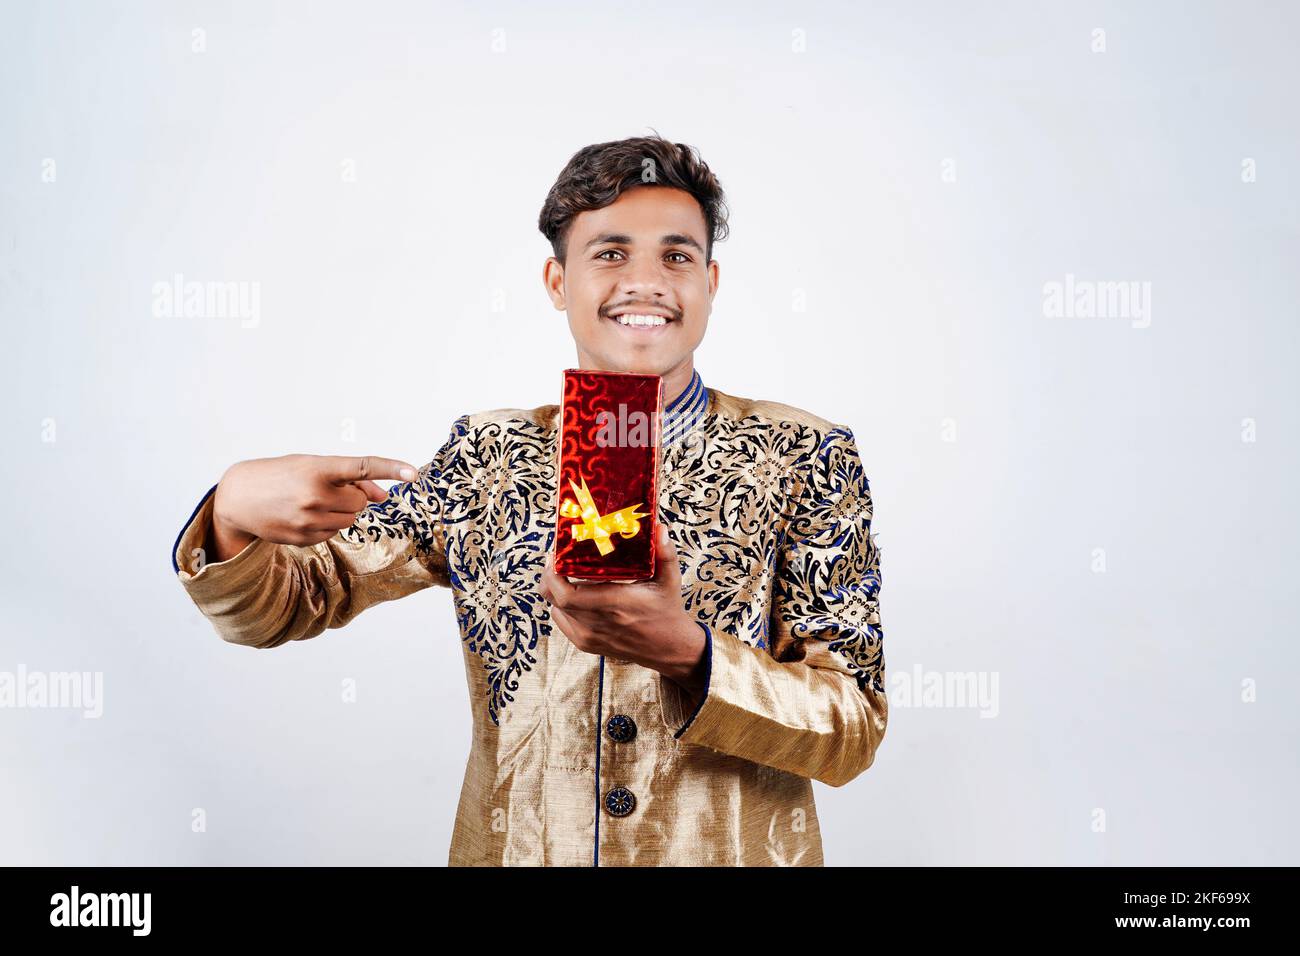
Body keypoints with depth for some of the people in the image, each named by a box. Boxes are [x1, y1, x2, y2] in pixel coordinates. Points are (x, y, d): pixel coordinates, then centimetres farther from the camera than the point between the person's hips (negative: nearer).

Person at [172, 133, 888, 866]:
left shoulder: (806, 457, -9)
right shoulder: (487, 458, -3)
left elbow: (854, 730, -12)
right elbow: (282, 605, 0)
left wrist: (687, 654, -29)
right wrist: (235, 513, -22)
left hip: (734, 854, -1)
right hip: (512, 849, 2)